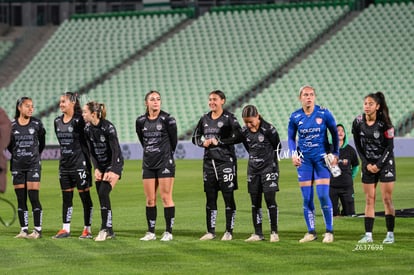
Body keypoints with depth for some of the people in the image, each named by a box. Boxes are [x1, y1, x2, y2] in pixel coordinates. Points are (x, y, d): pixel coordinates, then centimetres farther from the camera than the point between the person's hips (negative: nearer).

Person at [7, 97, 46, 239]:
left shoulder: (37, 124, -2)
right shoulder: (11, 125, -1)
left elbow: (41, 143, 10)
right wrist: (17, 154, 12)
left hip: (33, 165, -2)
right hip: (17, 166, 2)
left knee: (33, 197, -7)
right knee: (21, 199, 4)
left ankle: (38, 230, -2)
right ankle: (24, 230, 9)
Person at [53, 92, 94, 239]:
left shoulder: (79, 120, -12)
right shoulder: (58, 121, 9)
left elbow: (87, 139, -9)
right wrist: (65, 155, 15)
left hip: (79, 164, -7)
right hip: (64, 164, 7)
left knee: (85, 196, -1)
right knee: (66, 197, 10)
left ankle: (87, 229, 3)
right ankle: (65, 229, 15)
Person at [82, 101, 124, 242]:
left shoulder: (108, 127, -19)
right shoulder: (88, 129, -1)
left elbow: (115, 150, -19)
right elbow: (91, 151, 4)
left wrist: (111, 171, -23)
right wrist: (96, 169, -7)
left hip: (114, 163, -7)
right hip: (100, 165, 7)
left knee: (103, 193, -20)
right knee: (101, 197, 2)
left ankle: (105, 228, -17)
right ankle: (109, 231, 9)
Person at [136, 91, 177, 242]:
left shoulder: (167, 119, -7)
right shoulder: (140, 121, 5)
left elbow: (173, 141, 2)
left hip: (165, 163, -4)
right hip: (148, 164, 4)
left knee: (166, 197, -5)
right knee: (150, 200, 6)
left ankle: (168, 232, 0)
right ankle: (151, 232, 11)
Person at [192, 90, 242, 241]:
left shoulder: (229, 118, -5)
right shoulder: (205, 119, 12)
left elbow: (238, 137, -15)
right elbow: (195, 137, 20)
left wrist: (219, 141, -15)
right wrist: (203, 142, -1)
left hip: (226, 161, -6)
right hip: (209, 161, 6)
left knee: (228, 197, -2)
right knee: (210, 197, 7)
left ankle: (229, 231, 3)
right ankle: (210, 231, 13)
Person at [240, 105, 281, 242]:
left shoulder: (269, 129, -15)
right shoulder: (244, 131, 0)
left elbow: (277, 147, -3)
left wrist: (272, 162, 2)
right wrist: (254, 159, 12)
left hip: (269, 168, -5)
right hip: (253, 169, 5)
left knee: (270, 199, -10)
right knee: (255, 202, 4)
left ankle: (274, 232, -4)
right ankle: (258, 233, 10)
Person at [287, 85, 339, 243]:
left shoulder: (324, 113, -6)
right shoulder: (295, 117, 1)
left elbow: (334, 133, 4)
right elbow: (291, 137, 12)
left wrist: (335, 154, -1)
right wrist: (293, 154, -2)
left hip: (322, 157, -2)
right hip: (304, 159, 2)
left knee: (323, 195, -10)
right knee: (306, 198, 2)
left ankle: (329, 231, 1)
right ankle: (311, 232, 12)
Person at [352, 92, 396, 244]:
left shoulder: (384, 123, -14)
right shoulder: (358, 123, -4)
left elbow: (389, 147, -9)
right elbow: (358, 146, 4)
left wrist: (378, 165, -12)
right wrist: (367, 164, -4)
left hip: (385, 163, -3)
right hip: (368, 165, 3)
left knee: (387, 199, -4)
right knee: (369, 200, 1)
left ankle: (390, 234, 0)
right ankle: (368, 235, 1)